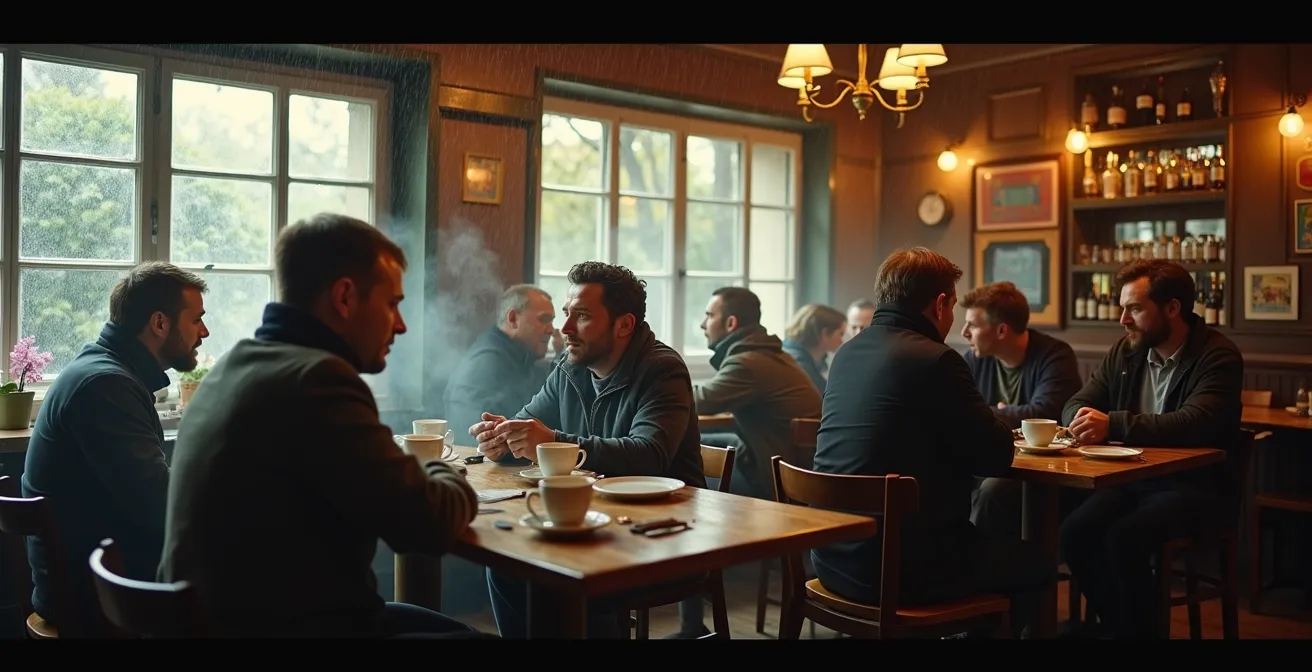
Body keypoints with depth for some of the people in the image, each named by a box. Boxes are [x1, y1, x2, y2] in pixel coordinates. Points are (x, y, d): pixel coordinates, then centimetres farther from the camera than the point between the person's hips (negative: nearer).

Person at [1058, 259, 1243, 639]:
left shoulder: (1218, 356, -10)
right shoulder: (1126, 351, 8)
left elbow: (1195, 423, -26)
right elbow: (1076, 406, 9)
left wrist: (1113, 425, -34)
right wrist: (1085, 423, -17)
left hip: (1196, 485, -5)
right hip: (1133, 478, 6)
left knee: (1124, 538, -30)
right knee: (1075, 533, -20)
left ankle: (1139, 630, -8)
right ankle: (1119, 626, -1)